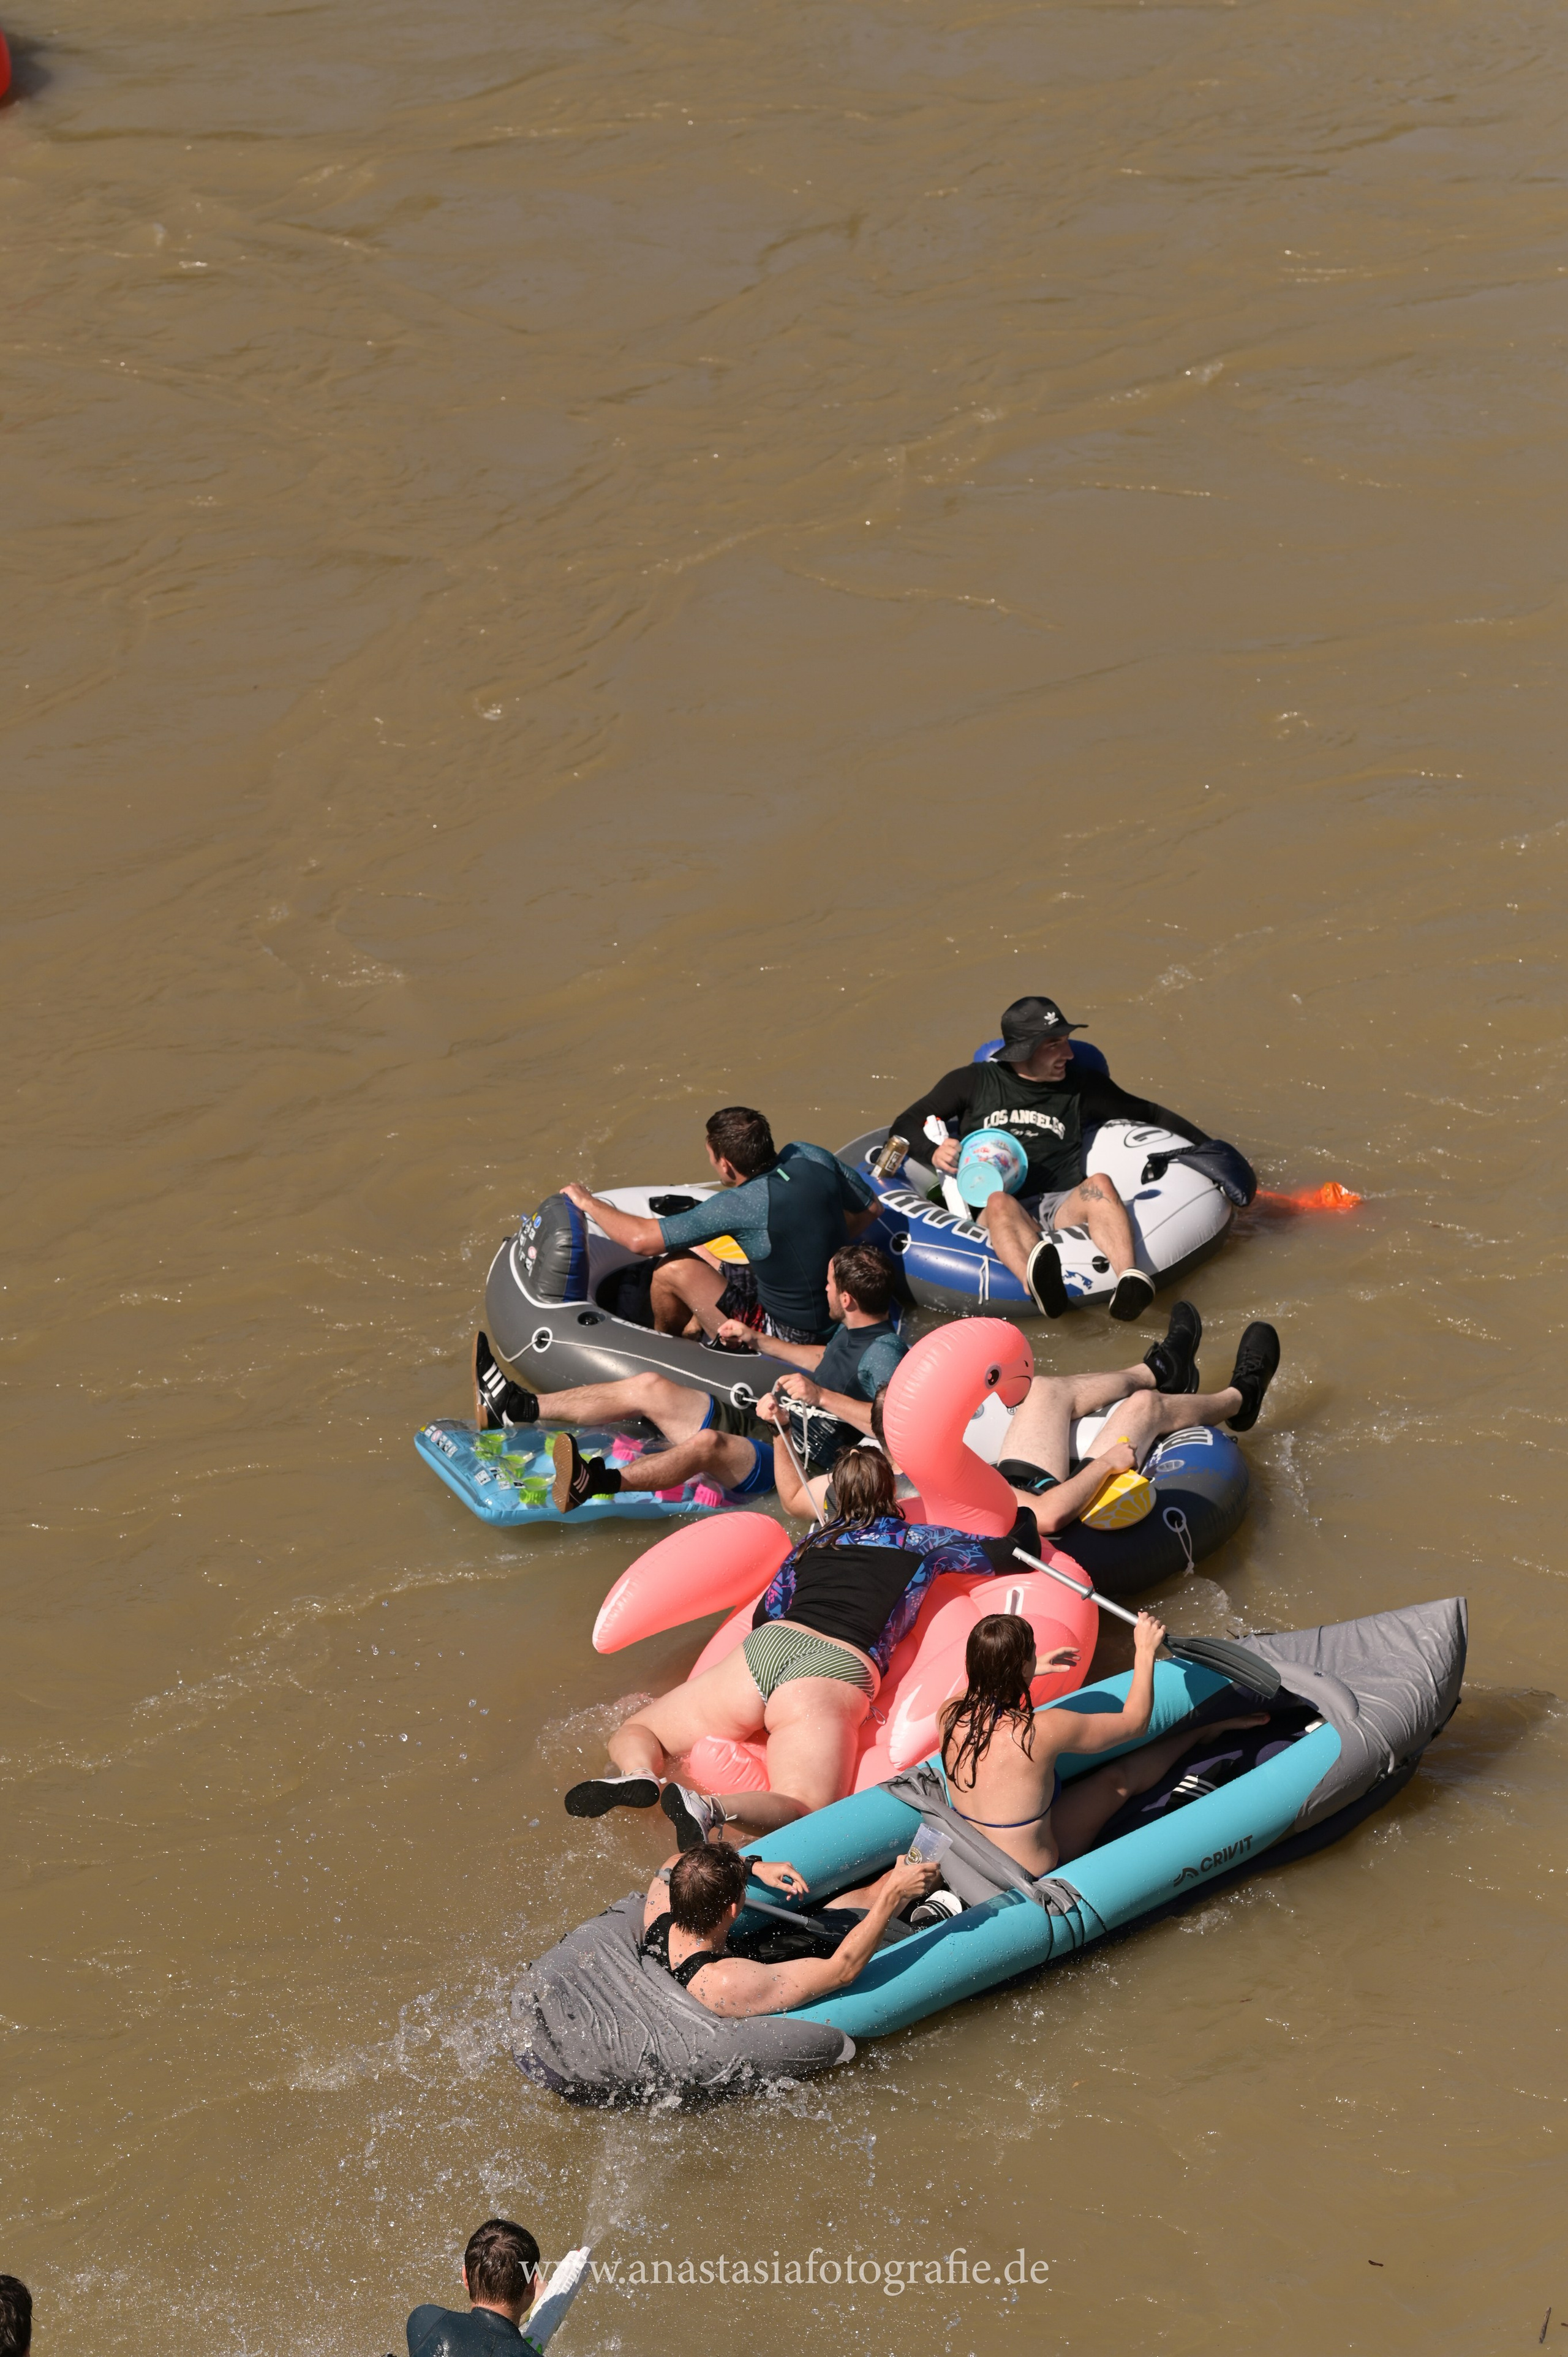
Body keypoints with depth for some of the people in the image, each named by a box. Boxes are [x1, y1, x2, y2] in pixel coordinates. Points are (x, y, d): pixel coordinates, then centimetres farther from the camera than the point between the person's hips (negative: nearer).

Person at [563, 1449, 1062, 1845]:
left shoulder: (812, 1542, 28)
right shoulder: (922, 1542, 21)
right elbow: (1011, 1554, 31)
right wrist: (1024, 1517, 53)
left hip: (764, 1649, 3)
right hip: (837, 1671, -3)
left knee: (635, 1734, 17)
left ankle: (641, 1779, -21)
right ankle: (709, 1807, -51)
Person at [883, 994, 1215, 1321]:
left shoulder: (1081, 1086, 21)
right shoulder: (973, 1082, 16)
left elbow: (1151, 1115, 31)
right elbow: (905, 1127, 16)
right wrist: (932, 1151, -6)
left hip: (1063, 1207, 2)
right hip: (990, 1216, -2)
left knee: (1099, 1184, -31)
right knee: (1000, 1202, -37)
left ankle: (1129, 1281, -58)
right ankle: (1038, 1287, -70)